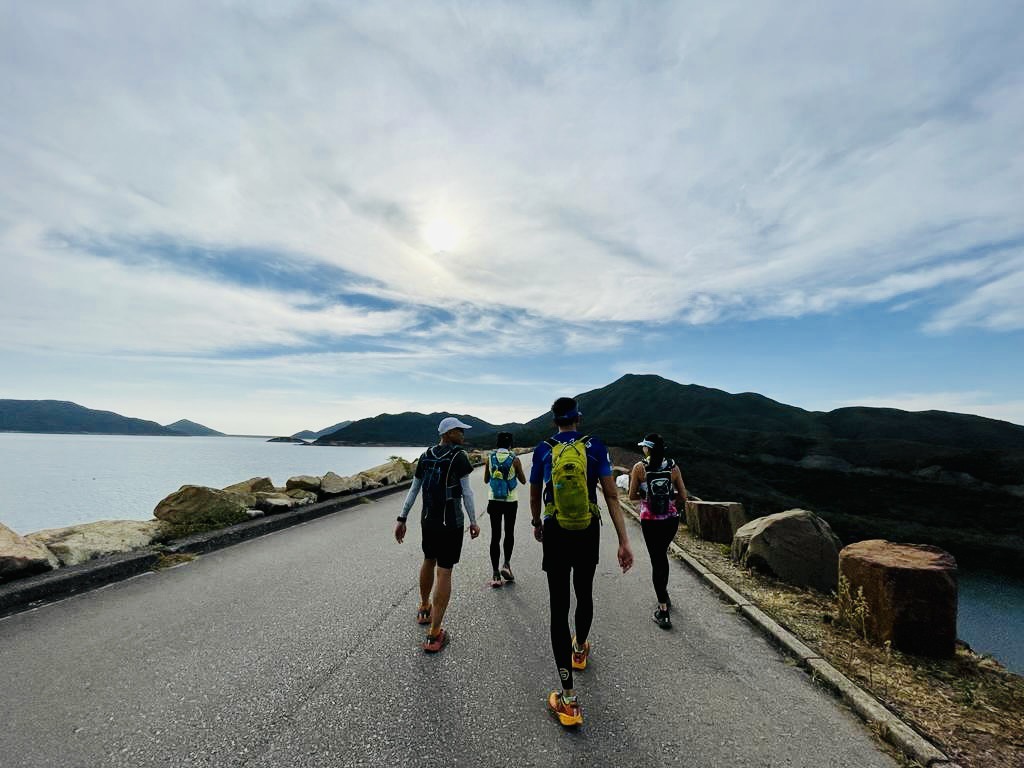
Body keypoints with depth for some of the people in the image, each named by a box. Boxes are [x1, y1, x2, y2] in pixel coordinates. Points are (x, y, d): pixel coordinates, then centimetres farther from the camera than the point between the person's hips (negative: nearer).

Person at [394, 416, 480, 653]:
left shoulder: (426, 456, 3)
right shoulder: (459, 456, -14)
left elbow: (413, 490, 5)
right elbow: (466, 491, -13)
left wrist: (402, 519, 10)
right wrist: (473, 521, -4)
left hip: (427, 520, 6)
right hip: (451, 522, -6)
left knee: (429, 560, 27)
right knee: (444, 573, 2)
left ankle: (424, 609, 47)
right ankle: (434, 635, 8)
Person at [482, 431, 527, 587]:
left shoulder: (490, 458, -3)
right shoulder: (514, 459, -9)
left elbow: (486, 480, 8)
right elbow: (523, 481, 3)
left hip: (494, 501, 2)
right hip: (511, 502, -1)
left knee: (495, 536, 7)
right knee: (509, 534, 17)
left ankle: (495, 574, 8)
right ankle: (506, 564, 4)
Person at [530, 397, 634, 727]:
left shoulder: (543, 449, -5)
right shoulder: (595, 446, -7)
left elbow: (535, 496, 7)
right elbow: (611, 495, -11)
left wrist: (537, 524, 24)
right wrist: (624, 541, -8)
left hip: (555, 535, -1)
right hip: (588, 534, 2)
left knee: (559, 607, 5)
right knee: (584, 595, 25)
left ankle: (569, 697, 7)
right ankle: (580, 649, 51)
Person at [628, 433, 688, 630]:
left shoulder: (639, 467, -11)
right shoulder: (673, 467, -3)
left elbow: (632, 496, -6)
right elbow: (683, 497, 1)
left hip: (650, 521, -3)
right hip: (671, 520, 4)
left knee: (657, 561, 6)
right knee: (662, 555, 26)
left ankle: (664, 612, 8)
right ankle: (664, 594, 42)